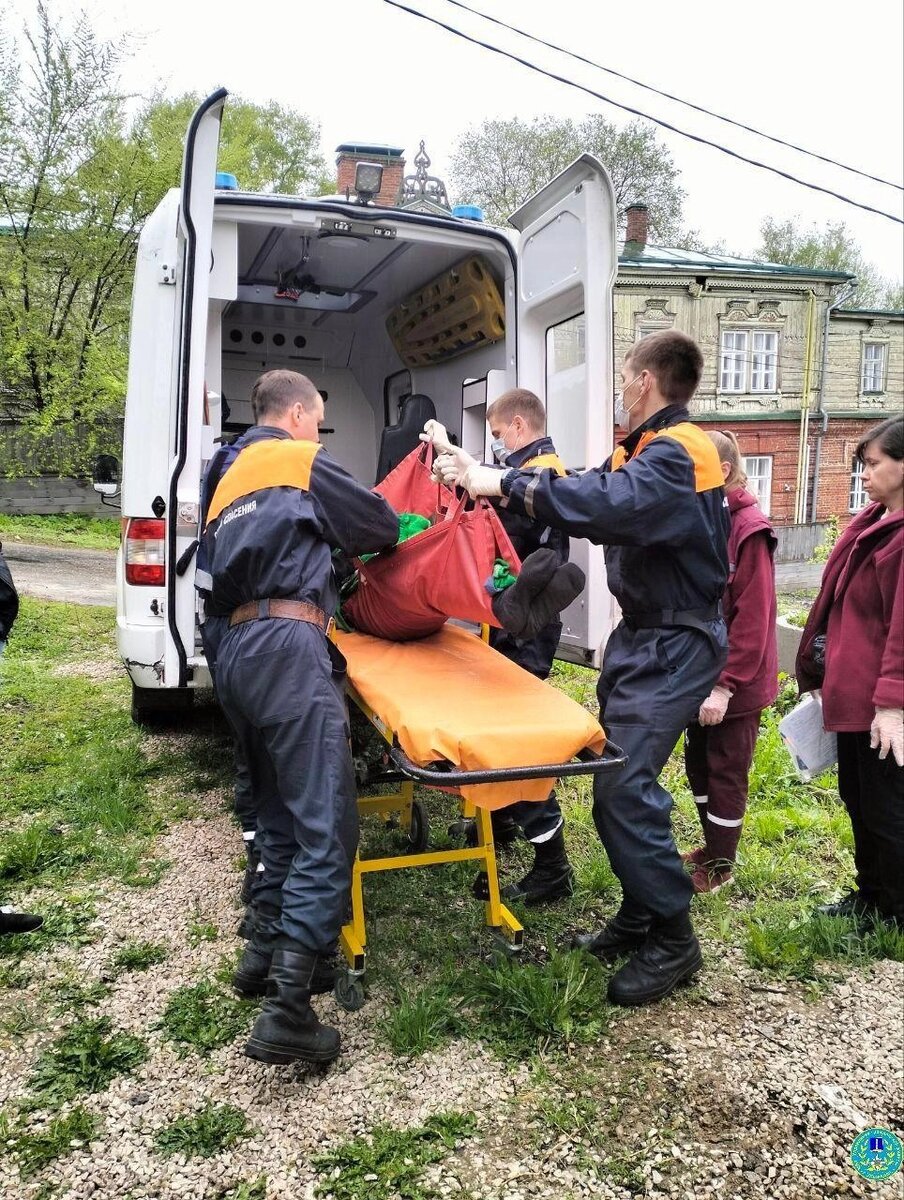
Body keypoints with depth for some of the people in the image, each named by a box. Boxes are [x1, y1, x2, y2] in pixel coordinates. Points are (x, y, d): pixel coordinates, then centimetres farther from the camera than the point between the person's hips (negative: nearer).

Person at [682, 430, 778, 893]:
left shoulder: (749, 530, -17)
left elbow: (753, 619, -20)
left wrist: (724, 684, -22)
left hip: (733, 683, -7)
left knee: (726, 772, 6)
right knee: (697, 764, 17)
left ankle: (720, 865, 22)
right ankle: (712, 847, 35)